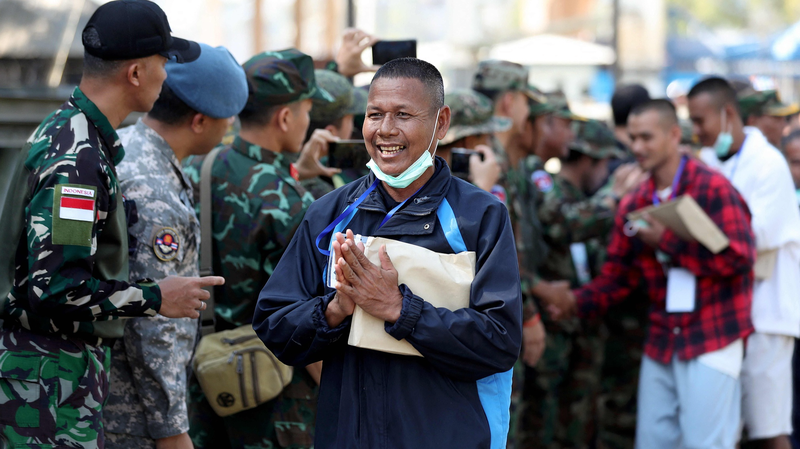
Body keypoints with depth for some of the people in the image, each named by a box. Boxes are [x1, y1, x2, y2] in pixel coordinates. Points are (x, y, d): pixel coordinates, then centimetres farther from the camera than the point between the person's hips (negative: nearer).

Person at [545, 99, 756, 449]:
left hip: (711, 341, -6)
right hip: (661, 341, 6)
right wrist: (578, 302, -7)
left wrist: (668, 241, -16)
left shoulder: (713, 189, -8)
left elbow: (739, 256, -16)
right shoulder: (635, 204, 11)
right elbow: (618, 274, 11)